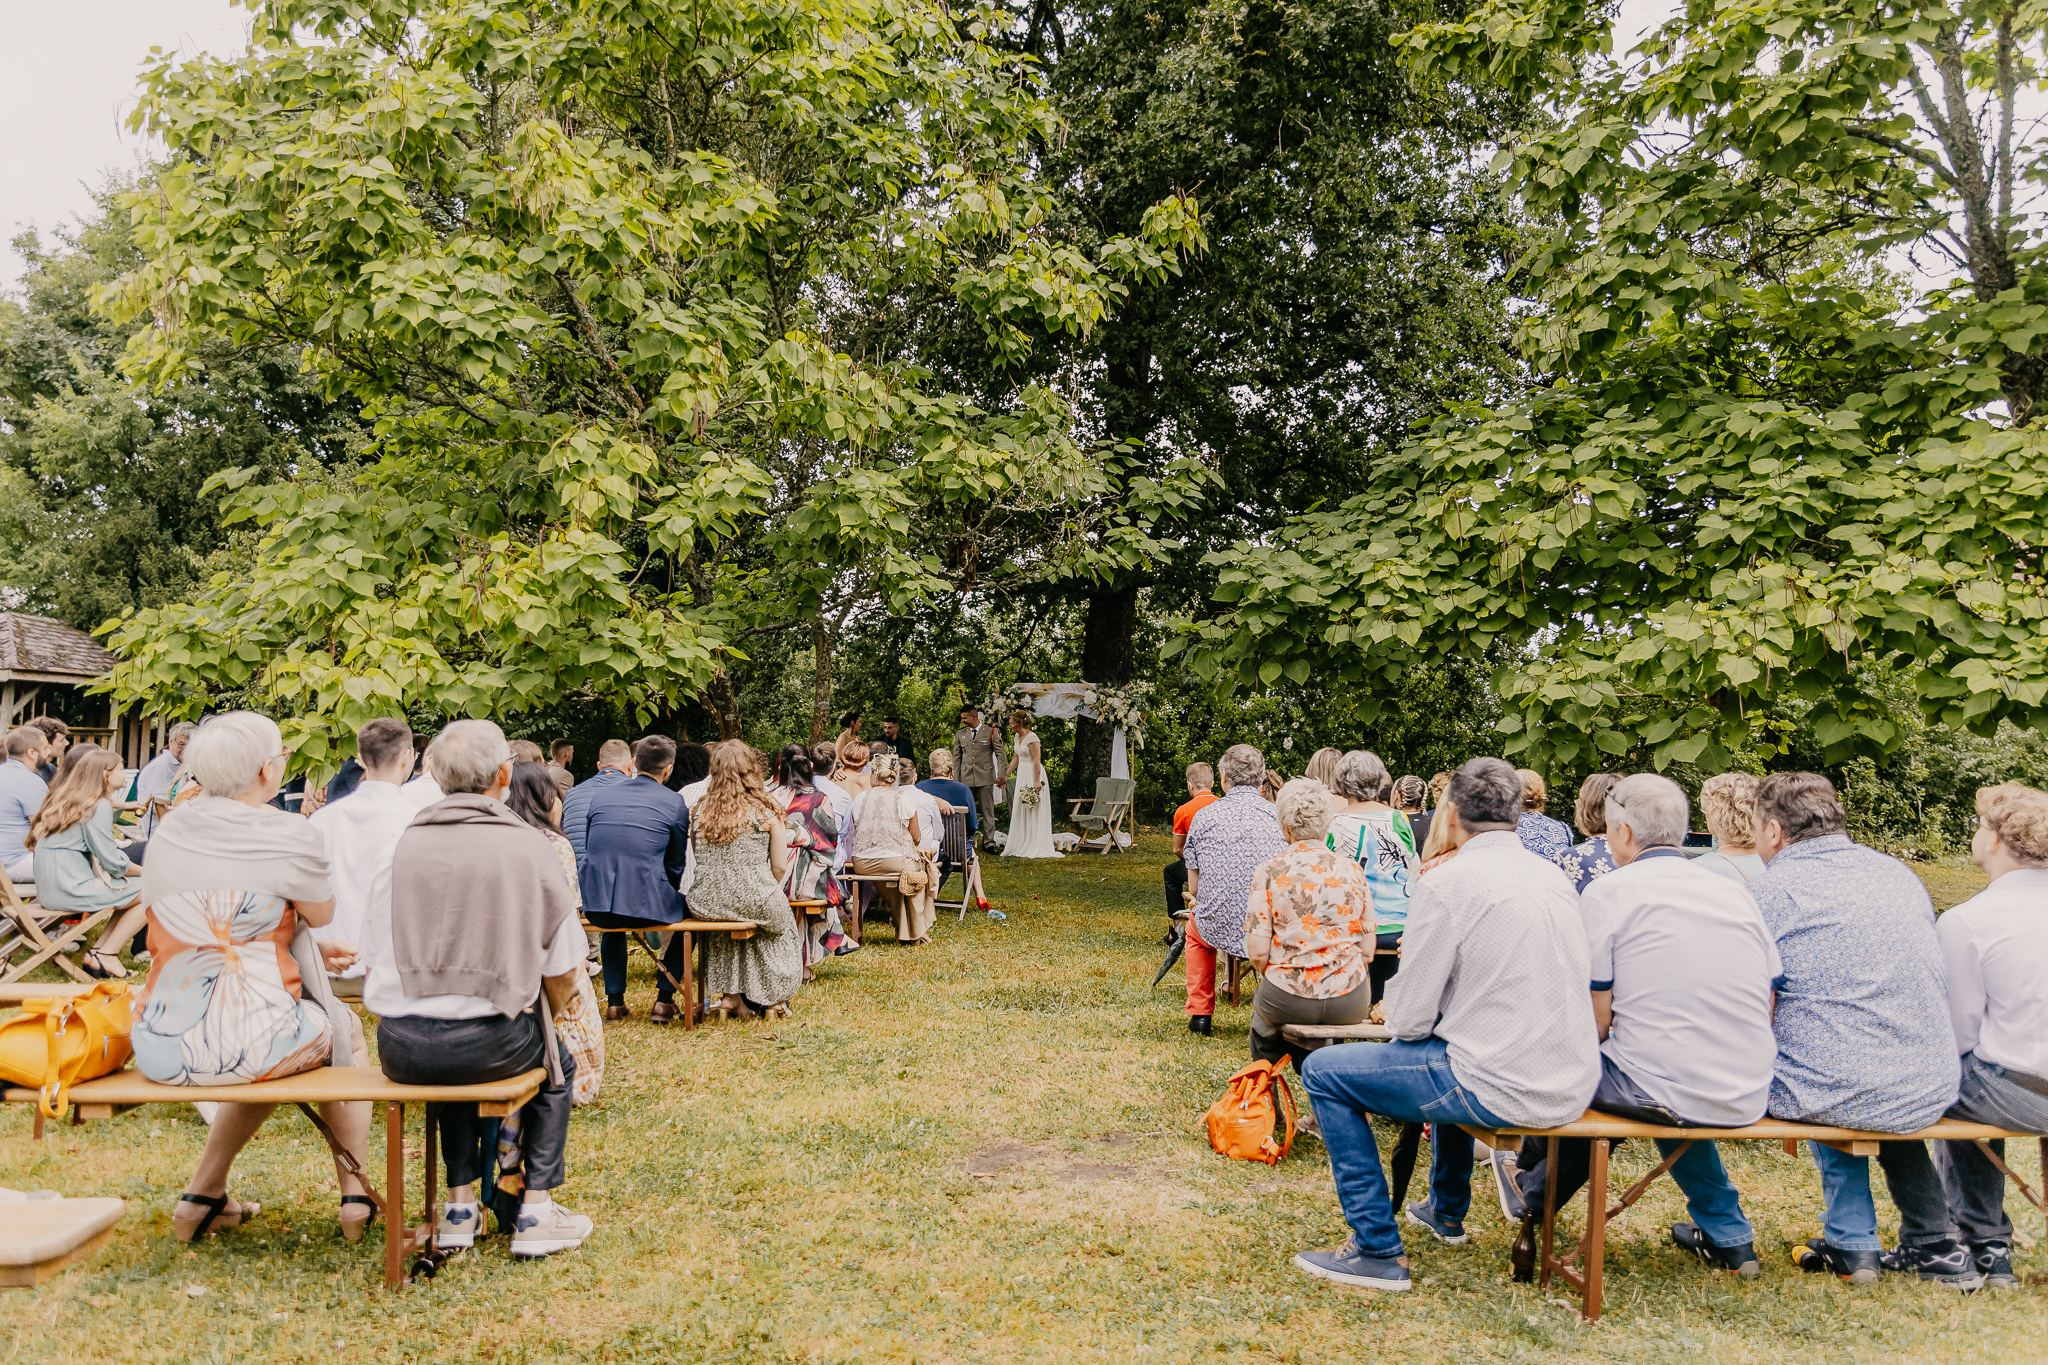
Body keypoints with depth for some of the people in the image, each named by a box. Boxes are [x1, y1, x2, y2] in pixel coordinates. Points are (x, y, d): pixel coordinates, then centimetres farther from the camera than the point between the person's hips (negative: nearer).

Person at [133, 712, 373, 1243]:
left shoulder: (166, 833, 6)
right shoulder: (286, 836, -14)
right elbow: (321, 914, 4)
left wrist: (309, 951, 25)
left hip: (158, 1050, 6)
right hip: (249, 1044, -6)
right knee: (344, 1026, 26)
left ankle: (201, 1196, 34)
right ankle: (355, 1195, 28)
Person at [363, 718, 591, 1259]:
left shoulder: (404, 845, 5)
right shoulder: (529, 847, -3)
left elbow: (376, 951, 12)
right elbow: (563, 972, 0)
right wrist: (540, 1018, 21)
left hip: (400, 1048, 4)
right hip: (488, 1042, -3)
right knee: (557, 1064, 28)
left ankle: (459, 1207, 35)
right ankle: (536, 1212, 21)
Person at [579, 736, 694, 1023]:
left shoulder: (601, 795, 11)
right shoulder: (674, 803, 0)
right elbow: (676, 866, 5)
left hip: (594, 906, 4)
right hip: (646, 905, -4)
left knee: (612, 923, 39)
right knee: (689, 908, 27)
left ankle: (614, 1001, 34)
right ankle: (664, 1000, 22)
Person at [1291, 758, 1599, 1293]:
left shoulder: (1447, 882, -14)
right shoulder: (1552, 873, 8)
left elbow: (1410, 1019, -12)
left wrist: (1396, 1007, 10)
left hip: (1506, 1089, -8)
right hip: (1576, 1083, 8)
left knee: (1324, 1071, 4)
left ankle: (1378, 1251, 7)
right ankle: (1446, 1210, 50)